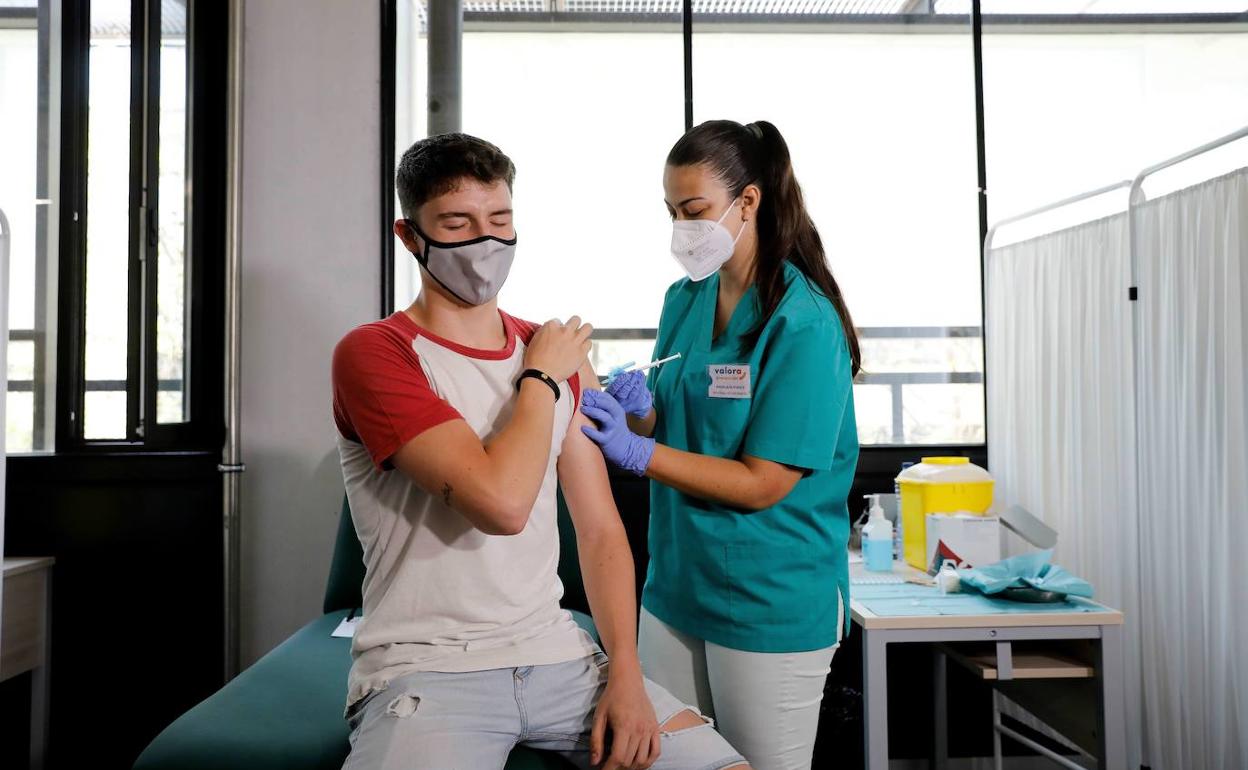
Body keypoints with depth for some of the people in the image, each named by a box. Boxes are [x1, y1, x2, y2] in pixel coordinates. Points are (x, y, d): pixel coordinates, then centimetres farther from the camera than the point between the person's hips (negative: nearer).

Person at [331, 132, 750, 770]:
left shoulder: (560, 356, 9)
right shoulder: (372, 354, -10)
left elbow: (599, 527, 6)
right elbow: (502, 503, -23)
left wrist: (626, 673, -5)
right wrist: (541, 378, -7)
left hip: (556, 652, 5)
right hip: (424, 667, -4)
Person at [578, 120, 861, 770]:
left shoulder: (805, 325, -16)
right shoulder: (683, 300, 5)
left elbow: (762, 484, -18)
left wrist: (639, 452, -23)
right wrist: (643, 412, -11)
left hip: (772, 603, -6)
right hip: (674, 586, 6)